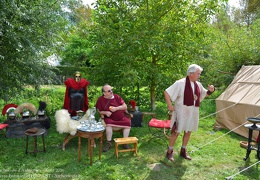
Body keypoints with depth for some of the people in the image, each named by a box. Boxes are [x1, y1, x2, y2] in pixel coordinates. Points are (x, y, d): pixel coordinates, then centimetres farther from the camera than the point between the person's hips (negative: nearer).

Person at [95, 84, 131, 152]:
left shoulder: (116, 96, 1)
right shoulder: (100, 99, -3)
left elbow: (125, 106, 2)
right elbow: (99, 111, 4)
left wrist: (116, 108, -13)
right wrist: (105, 112, -15)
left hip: (121, 117, 2)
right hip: (110, 118, -2)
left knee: (128, 122, -24)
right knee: (109, 124, -34)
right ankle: (109, 143, -17)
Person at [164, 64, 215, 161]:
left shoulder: (198, 85, 5)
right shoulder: (180, 83, -16)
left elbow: (204, 94, 20)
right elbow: (167, 92, -16)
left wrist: (210, 91, -1)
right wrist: (169, 105, -16)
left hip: (192, 113, 6)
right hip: (181, 112, -6)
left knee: (188, 132, 15)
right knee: (176, 132, 3)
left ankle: (183, 151, 32)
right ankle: (169, 151, 19)